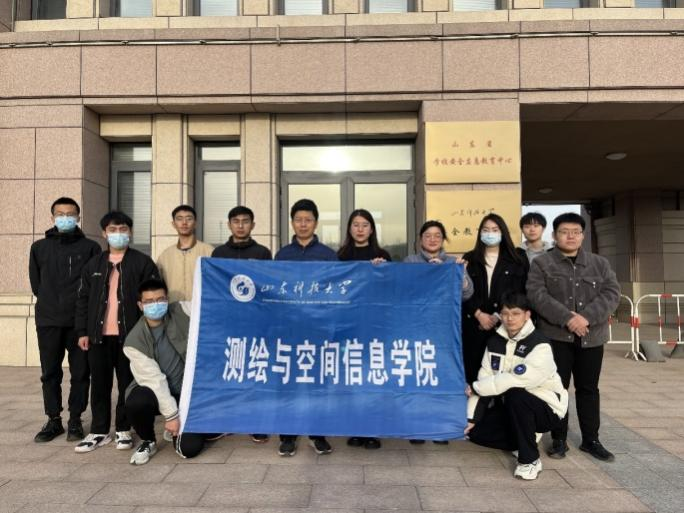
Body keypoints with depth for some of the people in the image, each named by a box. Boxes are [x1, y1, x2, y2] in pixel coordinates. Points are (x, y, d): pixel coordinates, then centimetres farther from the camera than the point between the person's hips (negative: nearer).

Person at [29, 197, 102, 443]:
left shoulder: (90, 247, 1)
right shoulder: (39, 247, 9)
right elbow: (35, 282, 14)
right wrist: (50, 302, 11)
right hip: (48, 321, 2)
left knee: (80, 373, 4)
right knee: (50, 373, 8)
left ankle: (75, 420, 16)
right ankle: (53, 420, 21)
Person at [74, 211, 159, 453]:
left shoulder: (143, 262, 0)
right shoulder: (94, 264, 11)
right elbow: (83, 299, 12)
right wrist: (83, 331, 5)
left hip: (130, 335, -3)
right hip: (99, 335, 3)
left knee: (128, 384, 6)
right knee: (99, 384, 9)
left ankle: (124, 430, 19)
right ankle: (99, 431, 21)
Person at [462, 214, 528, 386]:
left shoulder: (516, 259, 9)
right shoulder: (469, 259, 10)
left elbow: (519, 292, 1)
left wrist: (498, 316, -9)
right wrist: (479, 314, -9)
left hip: (504, 325, 0)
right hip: (474, 324, 1)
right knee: (473, 369, 0)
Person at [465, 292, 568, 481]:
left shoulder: (540, 346, -21)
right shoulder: (495, 342, 0)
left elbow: (514, 380, -31)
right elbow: (484, 378, -4)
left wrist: (475, 388, -21)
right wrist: (472, 417, -10)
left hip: (546, 409, -6)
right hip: (510, 407, 7)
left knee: (515, 395, -35)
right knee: (477, 432, -4)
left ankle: (530, 460, -18)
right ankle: (525, 441, 18)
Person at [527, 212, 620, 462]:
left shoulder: (600, 263, 9)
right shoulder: (541, 263, 0)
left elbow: (612, 293, -3)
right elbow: (537, 295, -12)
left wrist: (586, 317, -18)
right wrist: (567, 318, -22)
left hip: (591, 337, 3)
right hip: (555, 336, -3)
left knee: (588, 389, 12)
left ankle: (591, 439, 25)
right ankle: (559, 439, 16)